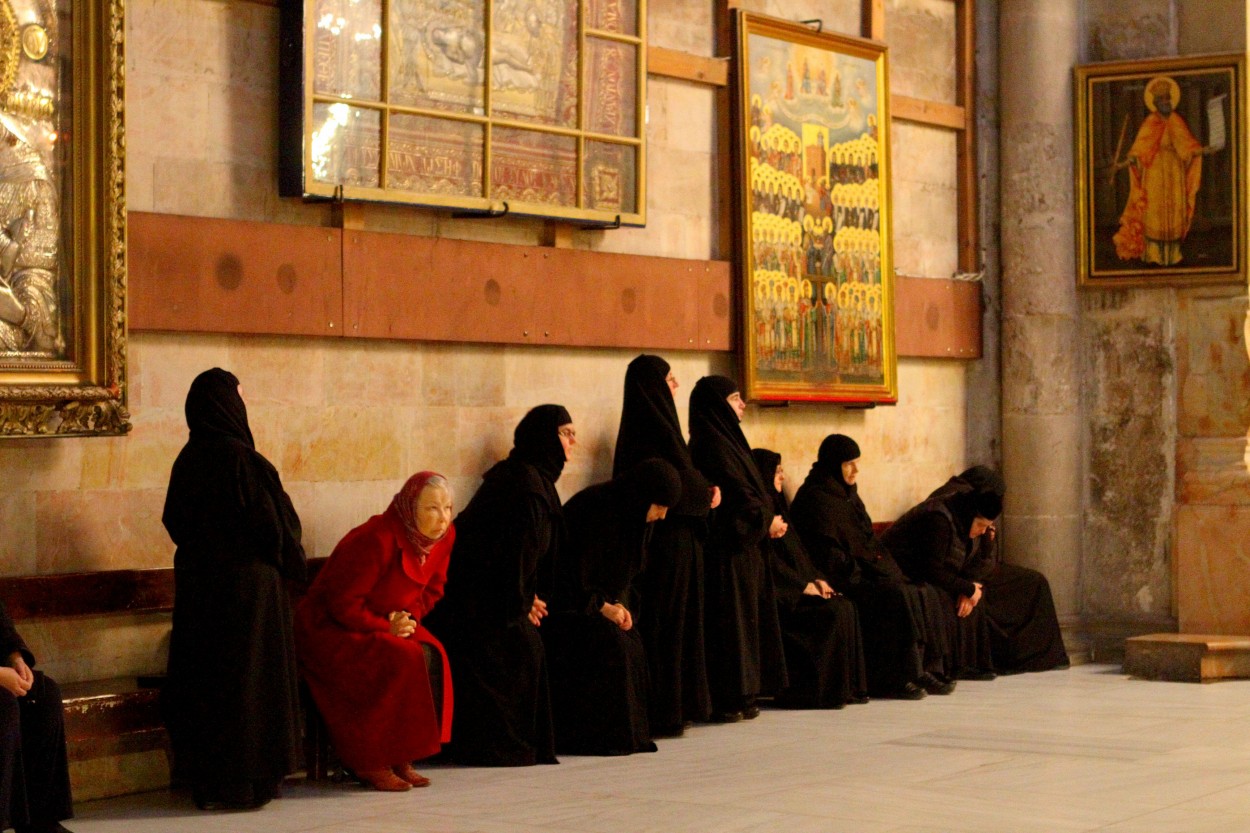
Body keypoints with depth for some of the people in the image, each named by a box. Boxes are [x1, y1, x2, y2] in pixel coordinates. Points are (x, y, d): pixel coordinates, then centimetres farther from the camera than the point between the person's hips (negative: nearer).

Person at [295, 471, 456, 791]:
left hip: (389, 622, 7)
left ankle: (400, 756, -15)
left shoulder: (444, 537, -3)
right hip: (330, 629, -7)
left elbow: (431, 591, 11)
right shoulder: (375, 540, -26)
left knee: (431, 655, -22)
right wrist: (385, 629, -23)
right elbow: (343, 603, -22)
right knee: (400, 659, -31)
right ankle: (369, 762, -21)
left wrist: (408, 616, -8)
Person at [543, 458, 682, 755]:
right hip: (568, 600, -9)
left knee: (631, 650, 0)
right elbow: (573, 570, -25)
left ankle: (625, 734, 5)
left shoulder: (627, 512, 0)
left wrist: (619, 603, -3)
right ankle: (595, 738, -14)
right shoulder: (596, 510, -28)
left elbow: (623, 572, 11)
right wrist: (603, 606, -18)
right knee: (606, 648, -20)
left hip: (597, 595, 9)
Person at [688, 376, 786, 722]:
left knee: (745, 617, 10)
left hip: (742, 546, 10)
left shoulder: (725, 440, 17)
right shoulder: (712, 444, -14)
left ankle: (740, 698, 13)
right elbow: (736, 495, -19)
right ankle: (728, 702, -4)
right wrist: (766, 522, -6)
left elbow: (748, 490, 18)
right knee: (731, 620, -7)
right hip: (728, 550, -10)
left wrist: (769, 520, 4)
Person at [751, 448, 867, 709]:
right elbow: (770, 562, -17)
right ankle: (822, 690, -16)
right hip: (774, 592, -9)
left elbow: (797, 553, 22)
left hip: (797, 587, 9)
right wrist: (804, 585, -13)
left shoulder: (776, 506, 20)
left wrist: (816, 579, 7)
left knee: (845, 607, -8)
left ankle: (846, 686, -7)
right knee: (832, 614, -22)